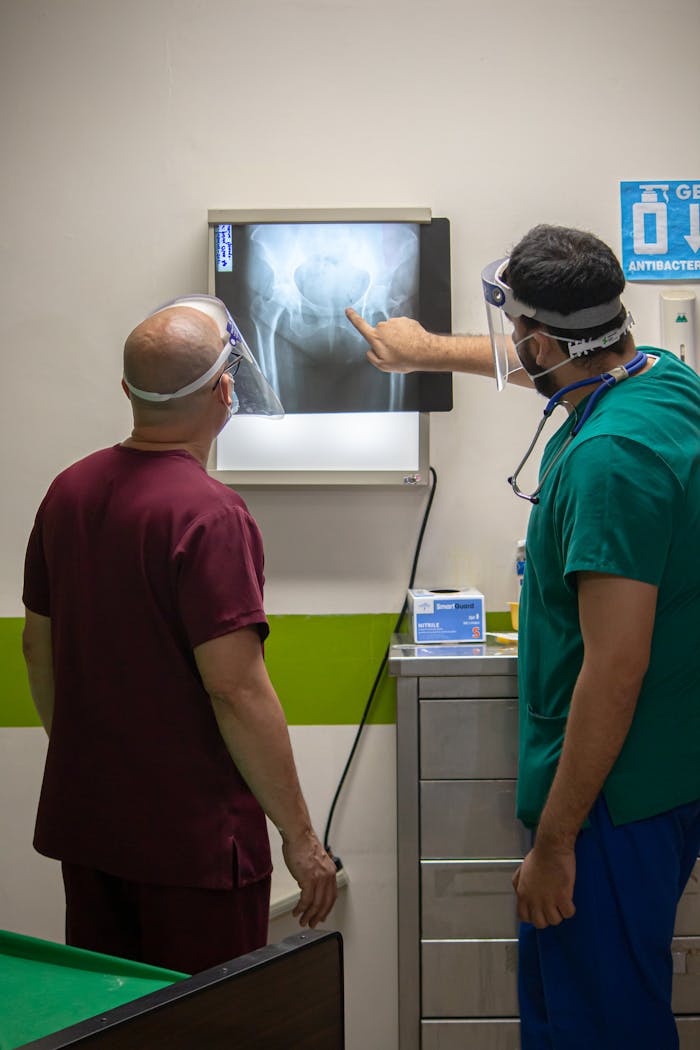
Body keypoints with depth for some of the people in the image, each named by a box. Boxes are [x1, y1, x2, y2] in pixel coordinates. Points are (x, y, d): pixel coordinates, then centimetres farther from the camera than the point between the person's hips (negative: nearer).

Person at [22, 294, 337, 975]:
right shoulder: (209, 514, -20)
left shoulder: (69, 491, 3)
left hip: (82, 823, 8)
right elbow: (236, 690, -23)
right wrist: (300, 836, -14)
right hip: (194, 839, -7)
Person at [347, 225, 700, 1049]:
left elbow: (615, 670, -27)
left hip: (616, 794, -10)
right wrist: (426, 350, 39)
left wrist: (555, 841, -20)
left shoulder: (609, 455, -25)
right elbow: (545, 363, 27)